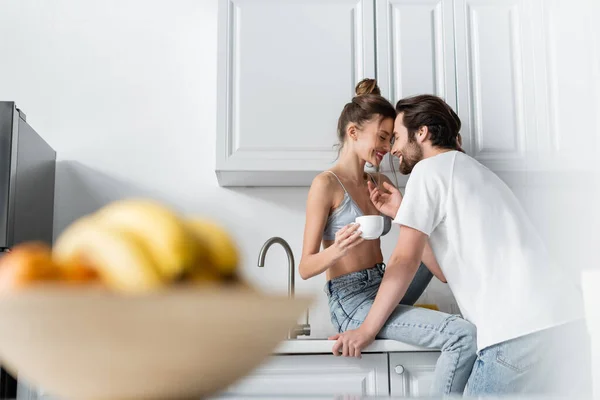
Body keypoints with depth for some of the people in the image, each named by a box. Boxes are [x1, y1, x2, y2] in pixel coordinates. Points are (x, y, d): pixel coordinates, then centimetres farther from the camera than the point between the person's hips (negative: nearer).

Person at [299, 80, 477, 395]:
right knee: (464, 336, -23)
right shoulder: (326, 184, -12)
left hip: (384, 289, 8)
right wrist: (336, 250, -35)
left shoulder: (380, 183, 11)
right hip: (352, 302, -8)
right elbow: (305, 268, -14)